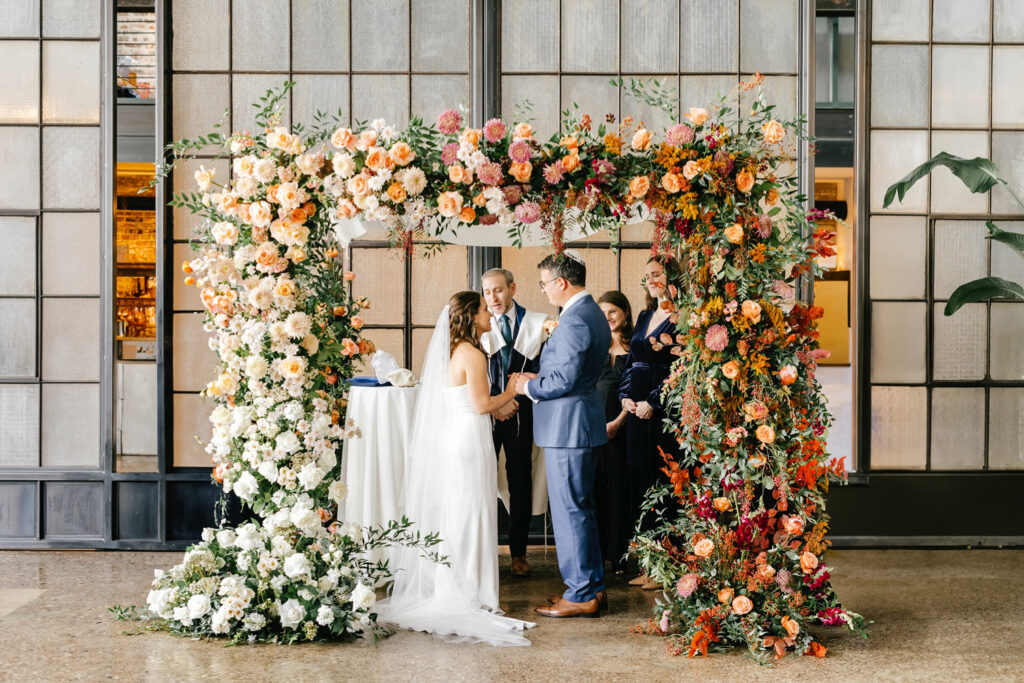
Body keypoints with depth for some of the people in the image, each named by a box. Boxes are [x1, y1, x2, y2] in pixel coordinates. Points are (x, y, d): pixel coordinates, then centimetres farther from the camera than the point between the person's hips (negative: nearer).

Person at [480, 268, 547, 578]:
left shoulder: (536, 323, 2)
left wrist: (516, 401, -10)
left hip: (520, 412, 0)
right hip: (485, 412, 0)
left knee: (520, 480, 4)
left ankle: (518, 552, 12)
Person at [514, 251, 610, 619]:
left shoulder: (574, 321, -20)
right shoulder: (592, 313, 13)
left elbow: (565, 380, -24)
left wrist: (530, 387, -8)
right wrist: (539, 379, 13)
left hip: (568, 425, -11)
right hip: (584, 422, 11)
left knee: (570, 510, -3)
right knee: (581, 508, 17)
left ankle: (582, 595, 3)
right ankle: (592, 586, 24)